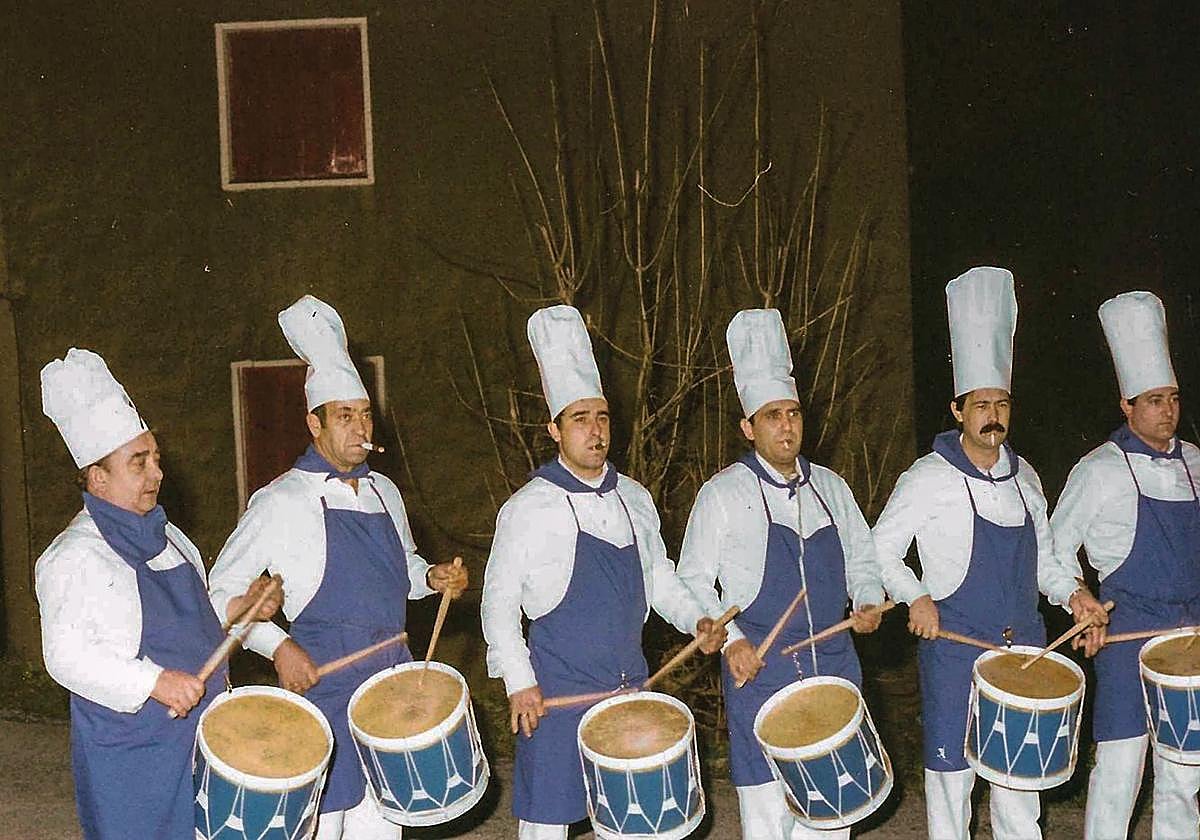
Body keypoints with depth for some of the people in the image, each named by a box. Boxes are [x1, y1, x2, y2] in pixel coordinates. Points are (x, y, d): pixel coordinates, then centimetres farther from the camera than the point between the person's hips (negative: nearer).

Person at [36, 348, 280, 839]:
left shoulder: (167, 538, 11)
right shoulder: (75, 557, -16)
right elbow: (66, 656, -21)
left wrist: (242, 608, 3)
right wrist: (155, 681, -28)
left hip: (198, 737, 8)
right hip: (129, 754, -8)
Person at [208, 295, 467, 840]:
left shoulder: (383, 493, 10)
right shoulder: (281, 503, -9)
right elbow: (222, 592, -6)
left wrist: (432, 578, 4)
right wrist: (278, 646, -18)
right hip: (323, 688, -6)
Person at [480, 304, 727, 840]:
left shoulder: (633, 498, 7)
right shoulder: (529, 508, -9)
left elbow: (658, 574, 18)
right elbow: (499, 602, -8)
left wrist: (696, 619, 2)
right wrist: (519, 681, -14)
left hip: (630, 684, 5)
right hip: (556, 690, -5)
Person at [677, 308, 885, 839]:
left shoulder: (829, 486, 10)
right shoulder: (723, 495, -4)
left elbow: (861, 559, 20)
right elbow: (693, 581, -4)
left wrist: (867, 602, 0)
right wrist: (729, 640, -17)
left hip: (834, 670, 5)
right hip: (761, 674, -4)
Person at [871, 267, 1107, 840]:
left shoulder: (1022, 476, 7)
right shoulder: (929, 479, -9)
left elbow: (1041, 556, 16)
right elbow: (880, 550, -5)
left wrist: (1072, 592, -1)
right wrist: (915, 598, -20)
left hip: (1024, 644, 5)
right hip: (954, 649, -5)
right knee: (952, 774, 1)